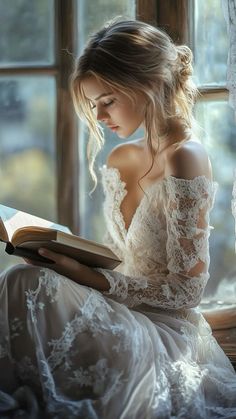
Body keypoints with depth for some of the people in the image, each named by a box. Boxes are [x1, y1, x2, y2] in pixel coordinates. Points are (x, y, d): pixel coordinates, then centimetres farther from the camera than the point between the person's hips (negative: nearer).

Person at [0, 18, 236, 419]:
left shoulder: (184, 160, -15)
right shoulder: (118, 160, 9)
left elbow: (185, 290, -15)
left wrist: (87, 277, -20)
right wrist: (71, 257, -3)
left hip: (166, 331, -7)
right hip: (124, 316, 7)